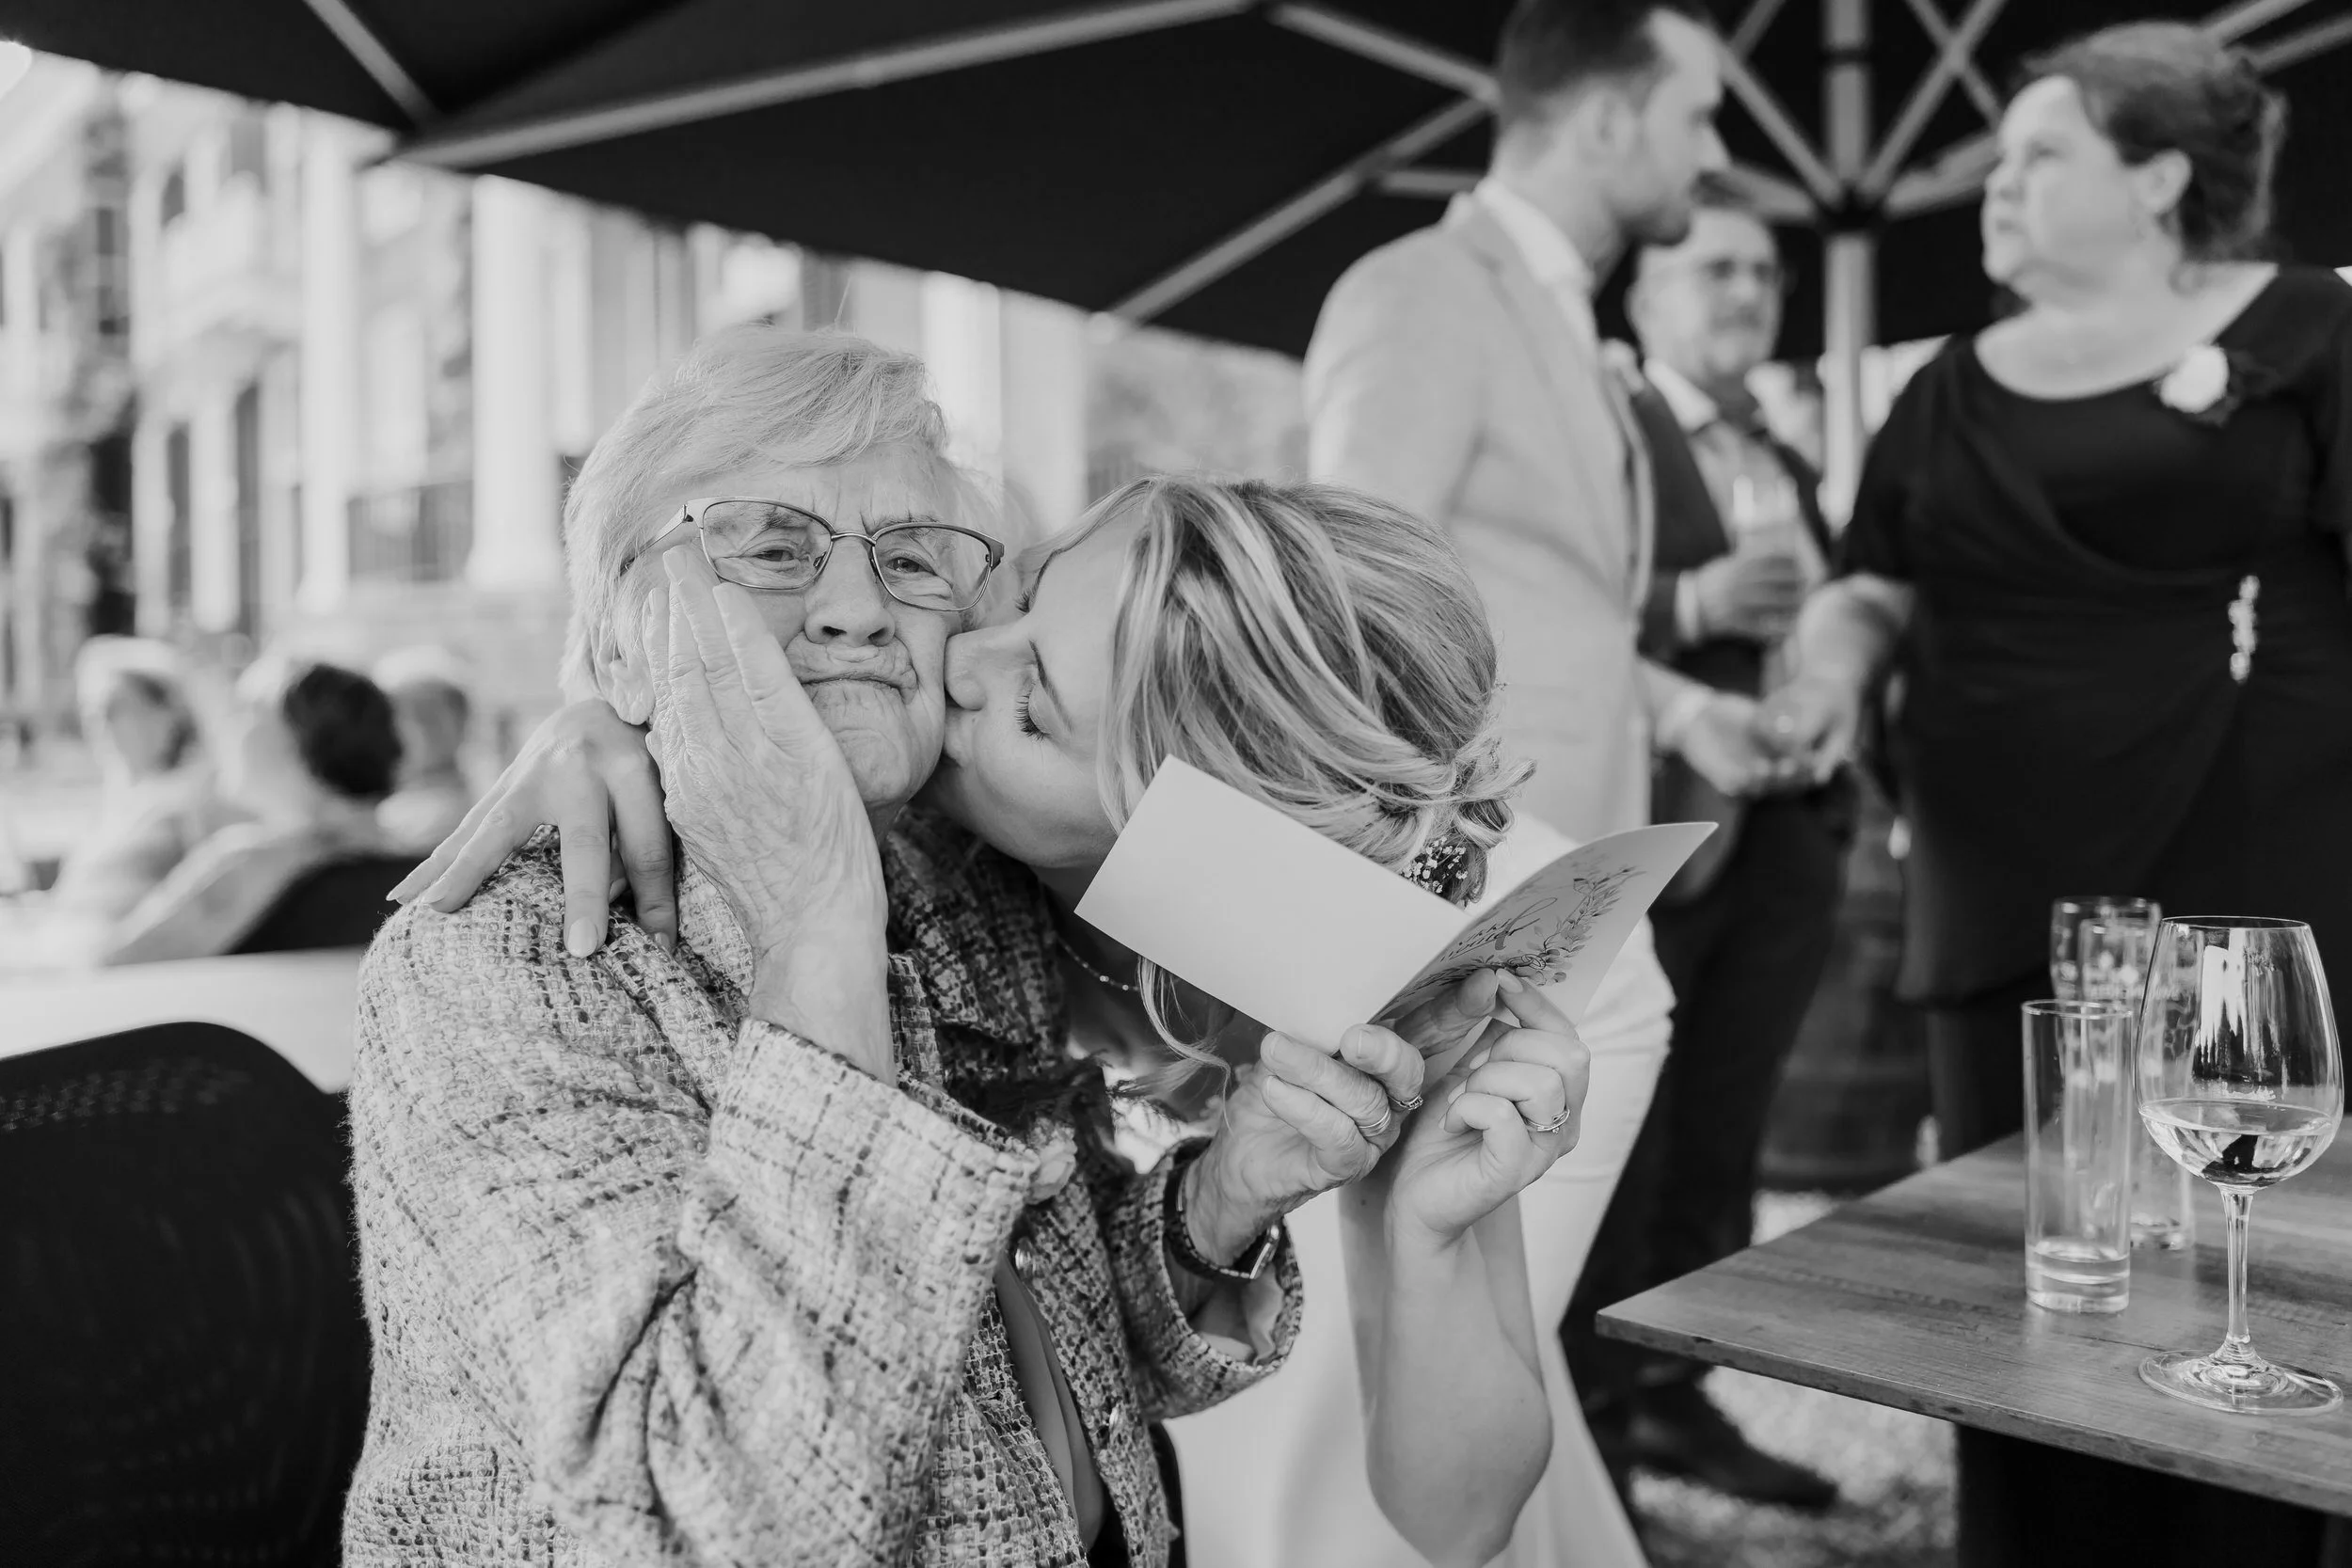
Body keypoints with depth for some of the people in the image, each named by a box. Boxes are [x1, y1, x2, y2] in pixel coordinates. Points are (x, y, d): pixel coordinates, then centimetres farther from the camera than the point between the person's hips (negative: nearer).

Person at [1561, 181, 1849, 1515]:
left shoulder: (1792, 468, 20)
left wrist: (1839, 821, 8)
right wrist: (1697, 604, -23)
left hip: (1785, 841, 8)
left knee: (1721, 1144, 13)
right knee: (1616, 1143, 1)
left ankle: (1674, 1396, 25)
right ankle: (1586, 1419, 14)